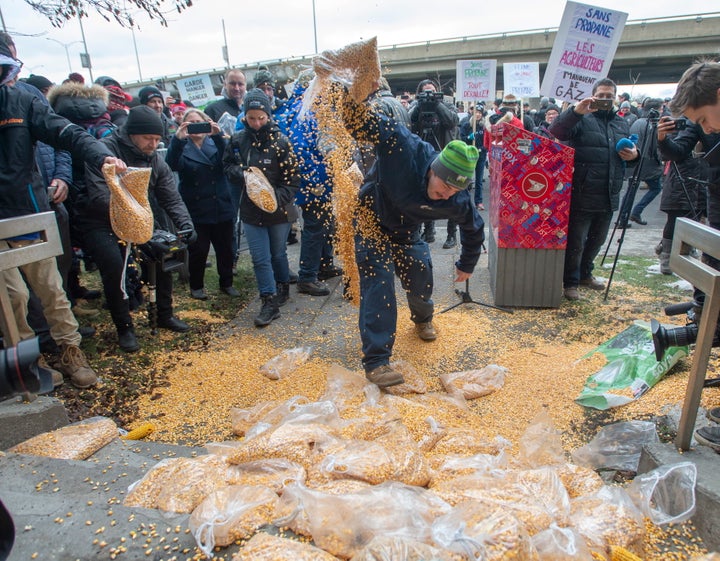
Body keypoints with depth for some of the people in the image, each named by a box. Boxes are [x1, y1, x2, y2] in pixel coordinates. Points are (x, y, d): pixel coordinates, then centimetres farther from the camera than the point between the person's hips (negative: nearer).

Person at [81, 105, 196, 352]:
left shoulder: (155, 159, 2)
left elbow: (172, 199, 0)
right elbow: (99, 197, -26)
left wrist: (185, 224, -17)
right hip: (100, 223, -6)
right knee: (114, 263, -26)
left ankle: (165, 315, 10)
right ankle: (124, 328, -7)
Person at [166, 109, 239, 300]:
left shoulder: (215, 143, 7)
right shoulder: (181, 146, 2)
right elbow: (171, 165, -19)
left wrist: (218, 136, -30)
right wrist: (177, 139, -33)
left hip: (222, 207, 2)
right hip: (196, 210, -2)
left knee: (225, 248, 10)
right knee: (198, 250, 3)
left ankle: (226, 283, 27)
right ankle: (196, 286, 22)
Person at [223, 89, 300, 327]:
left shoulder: (280, 141, -11)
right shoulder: (238, 139, -1)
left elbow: (292, 178, -11)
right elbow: (228, 165, 10)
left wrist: (278, 198, -27)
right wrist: (241, 174, -12)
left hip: (279, 210, -2)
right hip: (251, 210, 2)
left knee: (278, 253, 16)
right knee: (260, 258, 0)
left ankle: (283, 287, 39)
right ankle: (270, 302, 9)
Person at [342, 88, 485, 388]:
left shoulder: (457, 202, -22)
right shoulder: (403, 147, -35)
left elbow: (474, 228, -1)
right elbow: (360, 120, -31)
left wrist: (467, 265, 10)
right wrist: (348, 97, -51)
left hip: (405, 233, 4)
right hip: (371, 222, -3)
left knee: (421, 278, 8)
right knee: (378, 284, -14)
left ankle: (423, 318, 47)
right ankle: (376, 360, -8)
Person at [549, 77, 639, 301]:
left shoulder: (622, 124, 17)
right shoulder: (582, 119, -4)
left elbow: (632, 151, 27)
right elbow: (554, 133, -20)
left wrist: (634, 154, 4)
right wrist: (575, 111, -32)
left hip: (609, 197, 7)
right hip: (582, 196, -7)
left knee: (597, 240, 20)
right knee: (575, 242, -1)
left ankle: (585, 274, 38)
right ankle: (570, 282, 14)